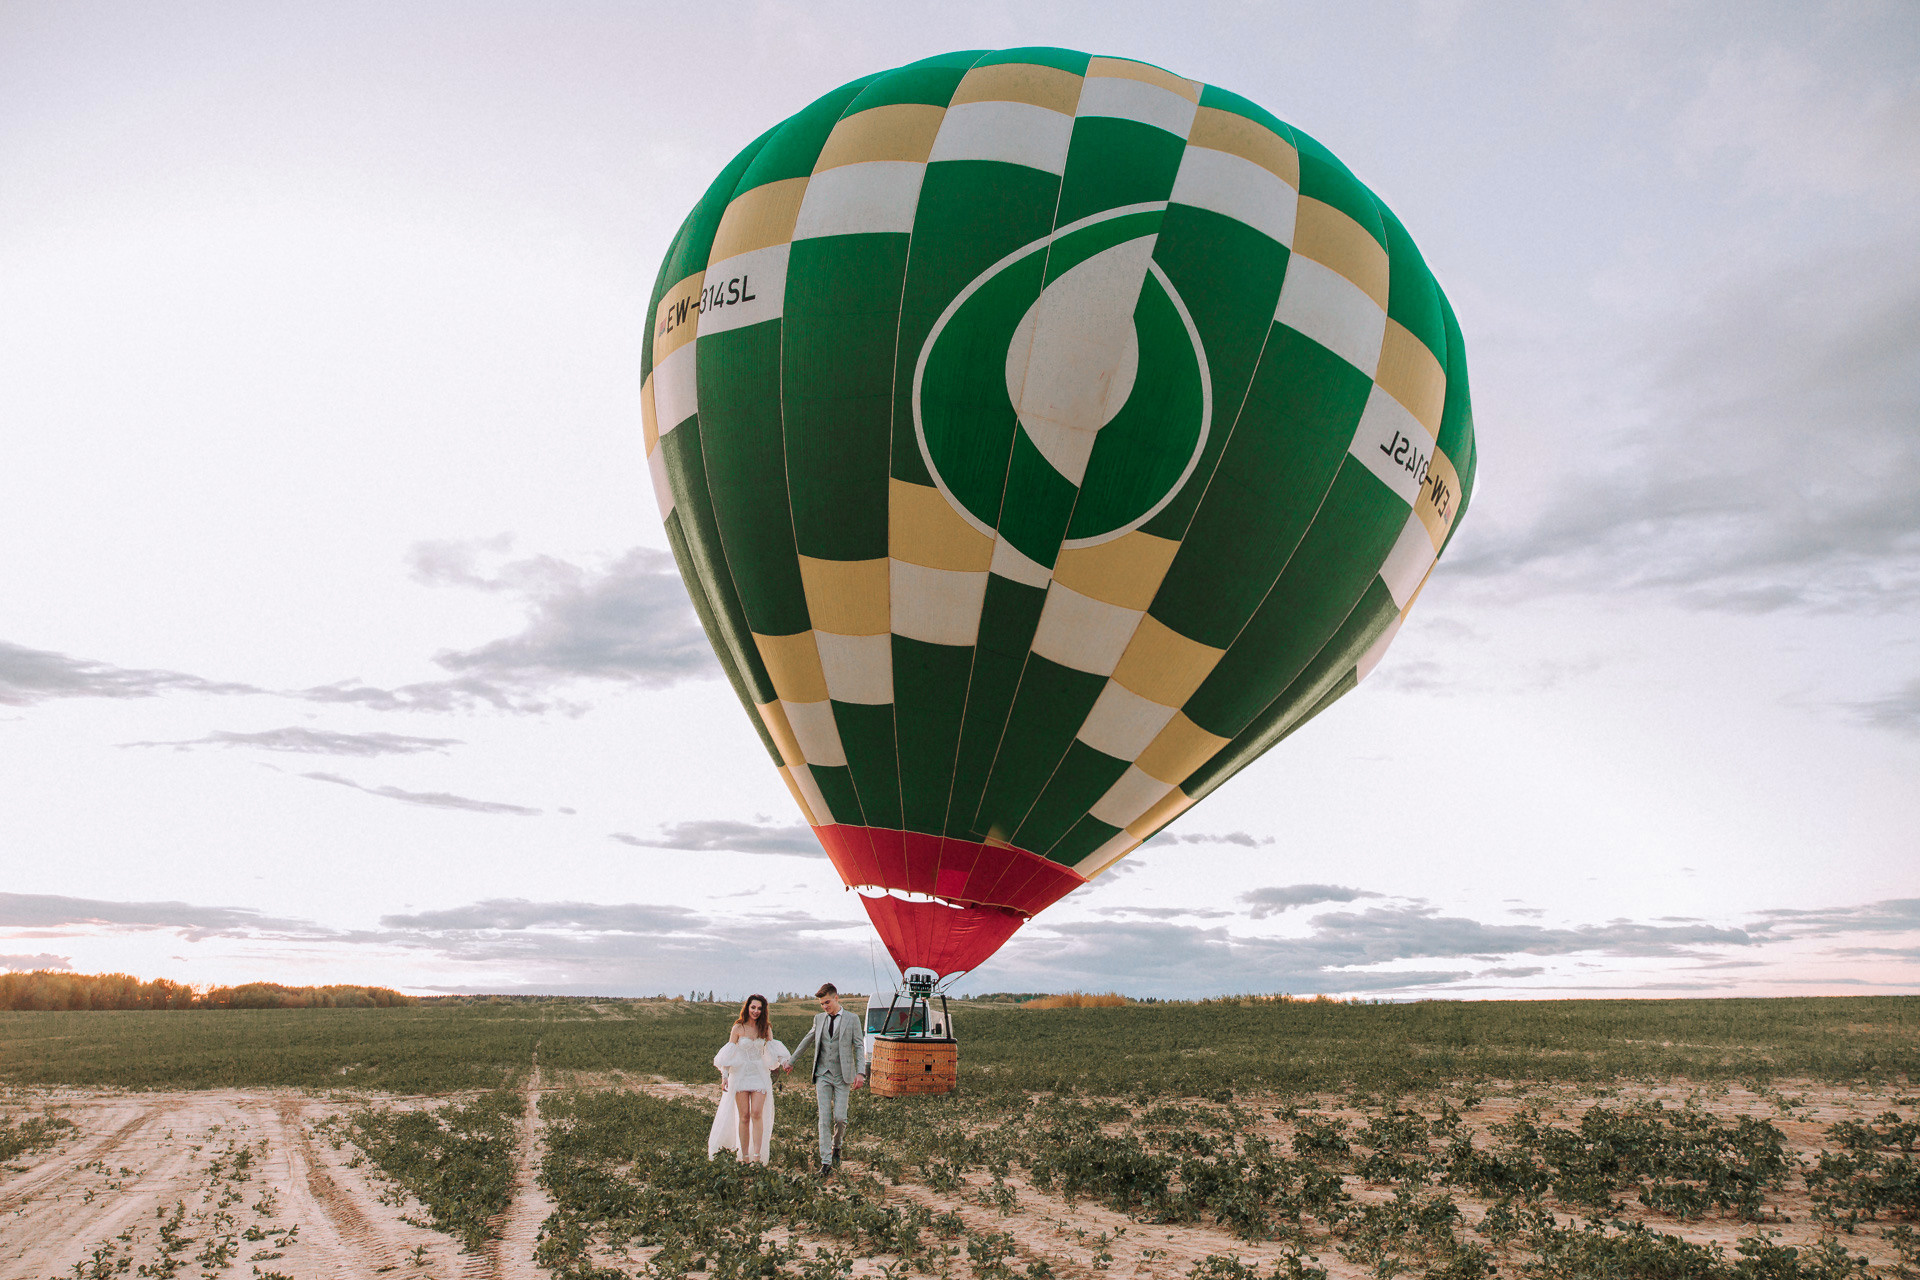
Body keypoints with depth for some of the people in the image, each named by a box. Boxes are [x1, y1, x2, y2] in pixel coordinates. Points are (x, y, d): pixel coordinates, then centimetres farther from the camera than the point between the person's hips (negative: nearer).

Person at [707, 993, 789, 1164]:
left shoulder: (766, 1028, 6)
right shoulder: (738, 1028, -1)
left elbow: (772, 1050, 10)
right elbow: (729, 1053, 2)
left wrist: (783, 1062, -7)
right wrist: (724, 1076, -2)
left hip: (760, 1075, 1)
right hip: (740, 1074, -1)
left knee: (757, 1114, -11)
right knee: (744, 1116, -3)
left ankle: (757, 1156, -12)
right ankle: (744, 1157, 4)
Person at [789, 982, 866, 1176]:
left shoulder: (852, 1020, 0)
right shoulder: (819, 1018, 11)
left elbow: (859, 1047, 0)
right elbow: (807, 1040, 24)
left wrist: (860, 1073, -11)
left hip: (843, 1076, -2)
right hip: (823, 1075, 2)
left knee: (840, 1118, -5)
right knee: (824, 1118, -6)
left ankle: (836, 1146, 26)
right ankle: (826, 1162, -5)